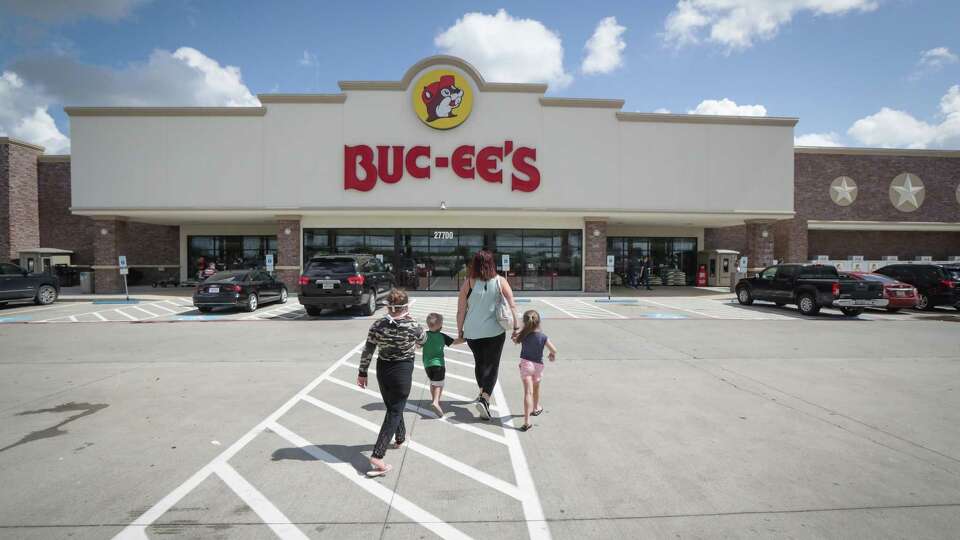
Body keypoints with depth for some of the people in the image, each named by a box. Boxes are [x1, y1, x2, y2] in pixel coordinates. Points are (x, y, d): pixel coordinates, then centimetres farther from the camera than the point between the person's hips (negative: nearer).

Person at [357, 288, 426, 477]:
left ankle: (400, 438, 45)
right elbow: (423, 340, 4)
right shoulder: (413, 326, -17)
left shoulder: (377, 325, -9)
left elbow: (367, 351, -4)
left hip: (382, 370, 4)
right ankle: (377, 456, -5)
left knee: (392, 407, 24)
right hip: (402, 371, -4)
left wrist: (362, 373, 7)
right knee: (394, 412, 4)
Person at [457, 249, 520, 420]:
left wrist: (460, 330, 5)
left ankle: (483, 393, 38)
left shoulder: (468, 283, -7)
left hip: (472, 332, 1)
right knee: (492, 365, 7)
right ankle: (484, 399, -10)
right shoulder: (500, 281, -5)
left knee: (479, 362, 22)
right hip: (495, 331, -1)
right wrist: (516, 326, 1)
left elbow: (461, 311, -6)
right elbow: (512, 306, -8)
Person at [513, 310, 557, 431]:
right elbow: (554, 350, -6)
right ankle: (536, 408, 50)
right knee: (536, 388, 26)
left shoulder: (523, 336, -9)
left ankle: (527, 421, -17)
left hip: (525, 363, -1)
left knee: (528, 392, -8)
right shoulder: (543, 337, -9)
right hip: (538, 365, 1)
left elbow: (514, 340, 10)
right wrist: (552, 355, 15)